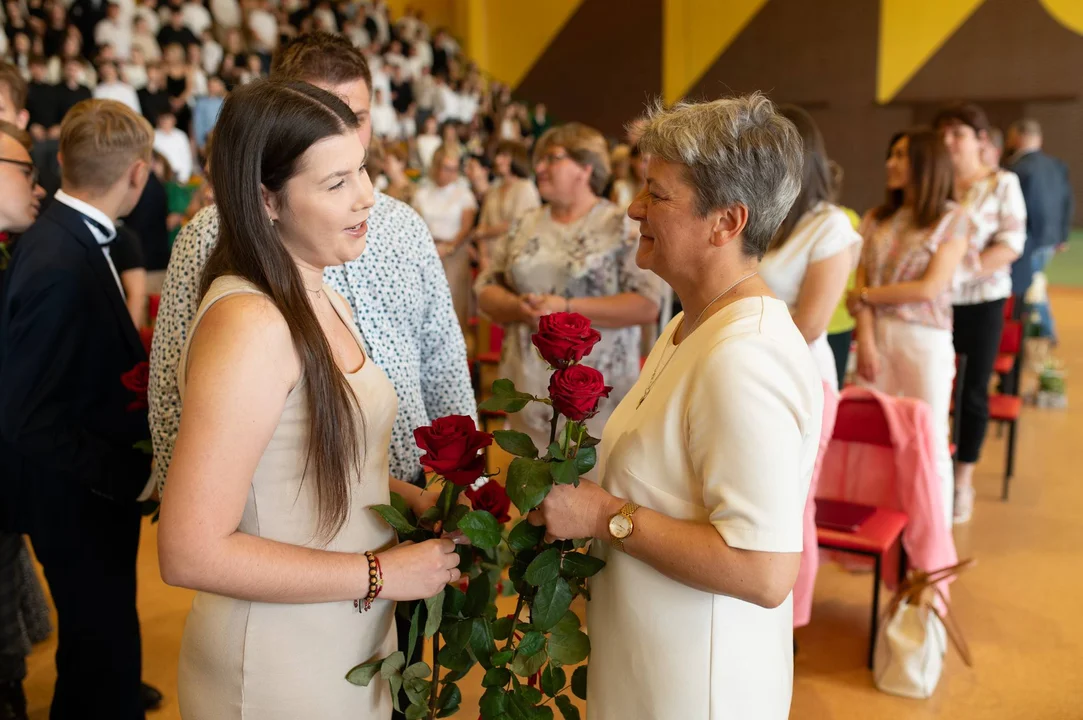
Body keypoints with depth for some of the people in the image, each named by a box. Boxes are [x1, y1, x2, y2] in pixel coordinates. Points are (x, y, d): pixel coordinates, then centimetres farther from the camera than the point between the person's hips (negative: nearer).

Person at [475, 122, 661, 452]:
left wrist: (567, 308, -17)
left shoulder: (623, 227, -3)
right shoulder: (524, 226, 12)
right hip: (528, 387, 5)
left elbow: (647, 305, -11)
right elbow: (486, 290, 11)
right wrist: (519, 307, -11)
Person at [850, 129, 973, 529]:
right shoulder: (877, 219, 9)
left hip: (925, 340, -3)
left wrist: (867, 295, -5)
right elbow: (862, 282, 0)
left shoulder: (953, 219, -3)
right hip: (877, 334, 4)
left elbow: (929, 288, -11)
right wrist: (866, 340, -11)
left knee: (930, 443, 3)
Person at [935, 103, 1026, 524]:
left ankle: (964, 480, 20)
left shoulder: (1003, 183, -2)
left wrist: (974, 267, -24)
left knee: (974, 390, 7)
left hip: (983, 300, -1)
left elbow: (1012, 243, -8)